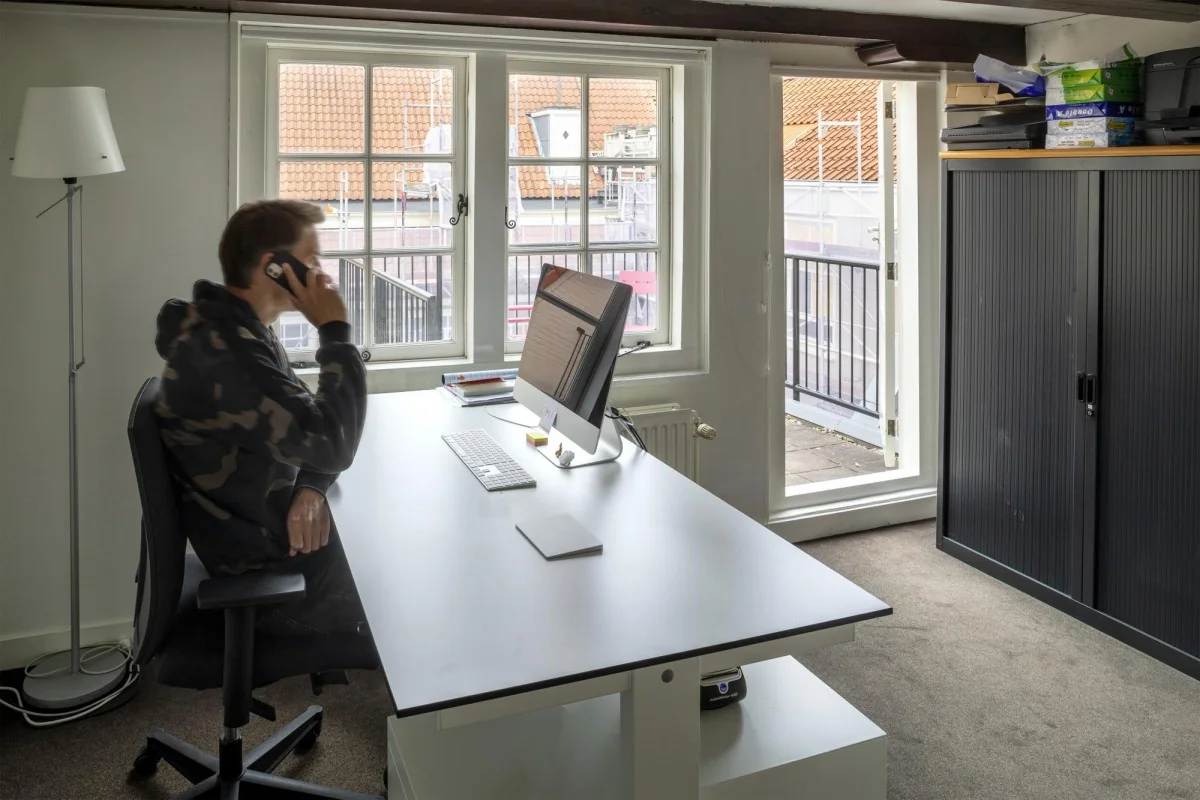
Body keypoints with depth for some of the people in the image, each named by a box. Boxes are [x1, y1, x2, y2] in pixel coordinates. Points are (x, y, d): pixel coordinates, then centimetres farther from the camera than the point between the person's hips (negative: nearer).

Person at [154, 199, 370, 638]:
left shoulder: (243, 330, 6)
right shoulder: (221, 348, -27)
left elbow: (305, 426, 7)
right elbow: (332, 444, -31)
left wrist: (310, 489, -13)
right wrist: (335, 333, -23)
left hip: (271, 525, 9)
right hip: (263, 557, -9)